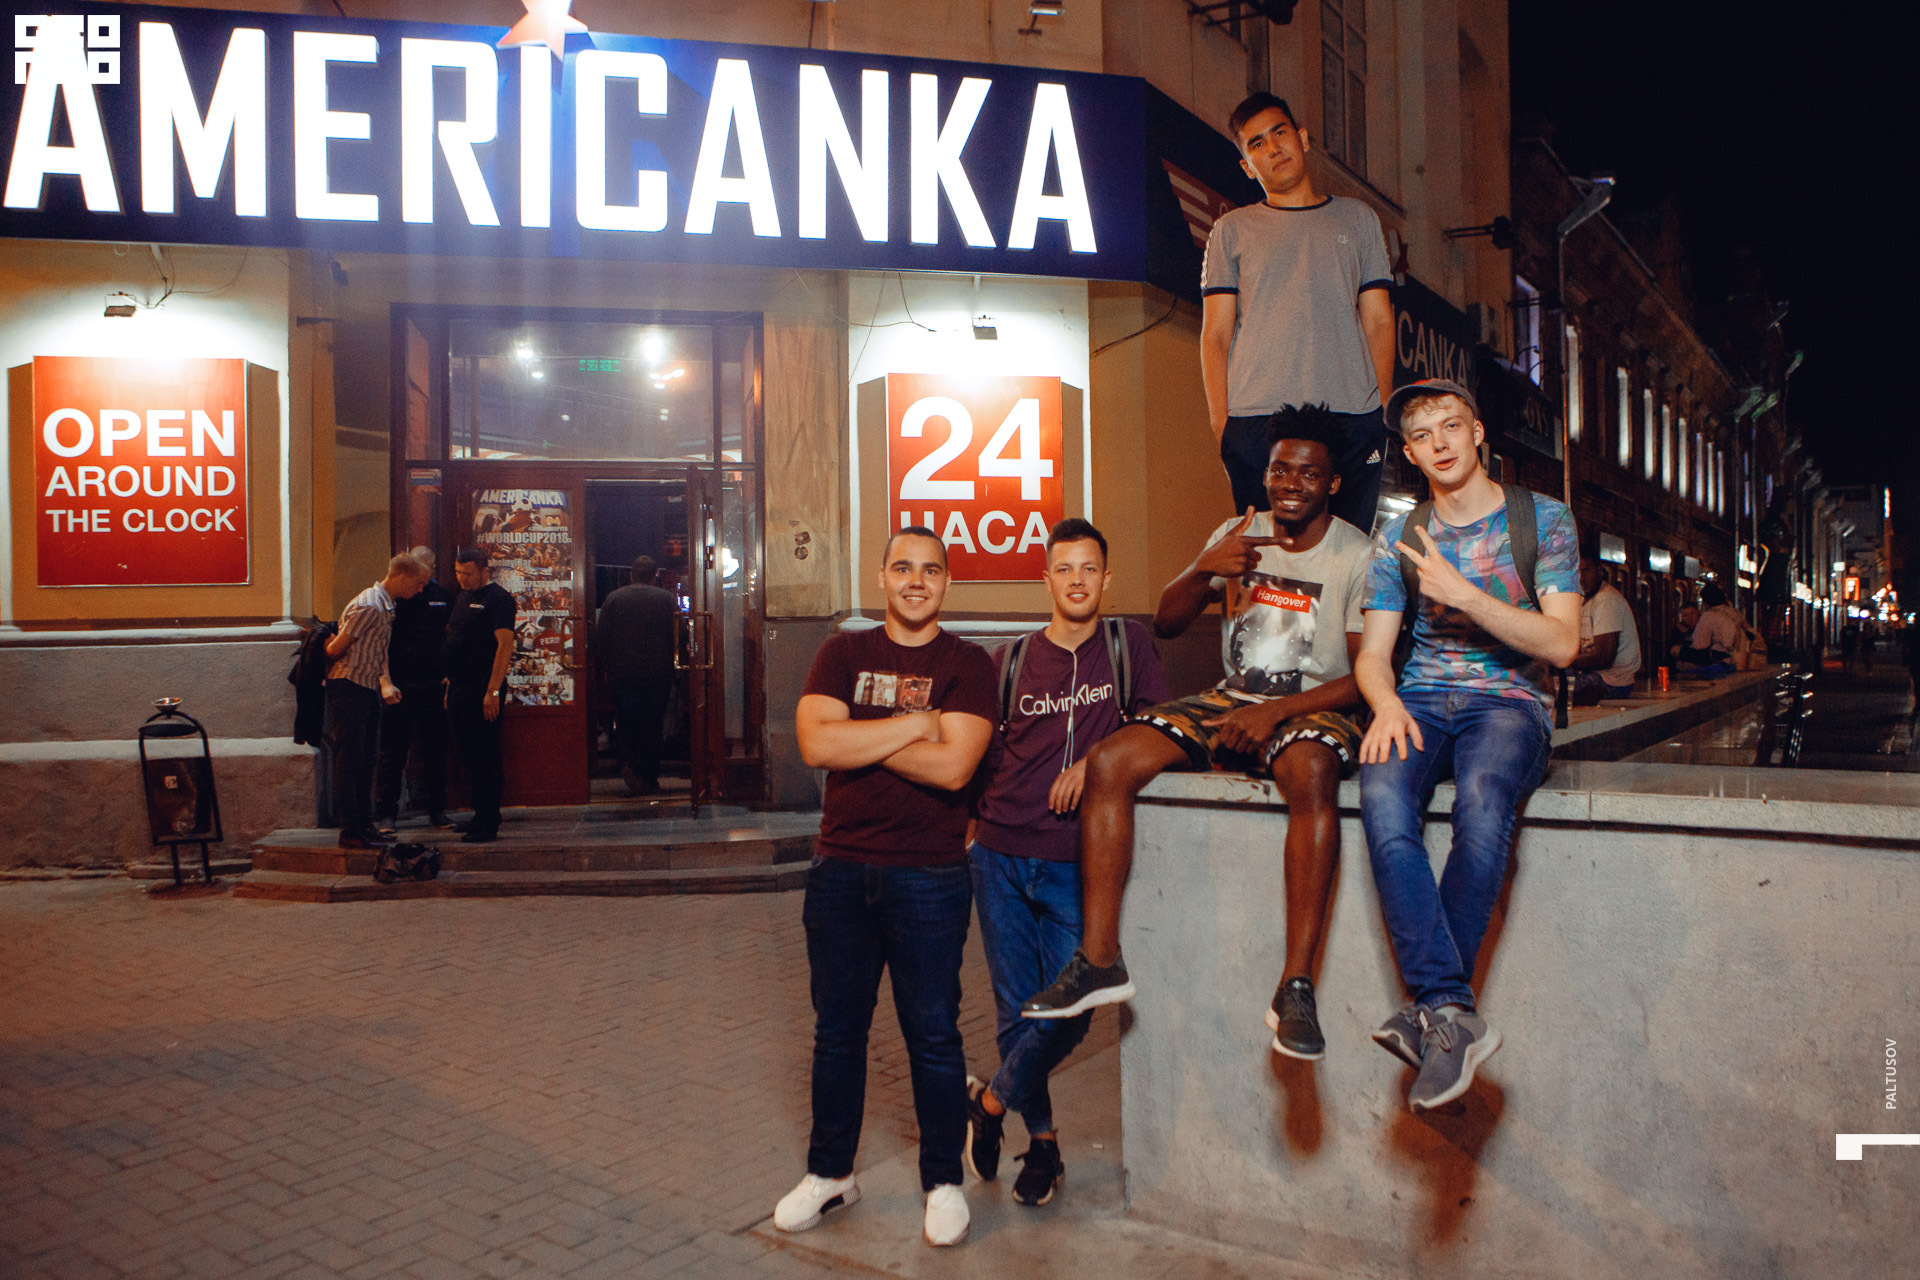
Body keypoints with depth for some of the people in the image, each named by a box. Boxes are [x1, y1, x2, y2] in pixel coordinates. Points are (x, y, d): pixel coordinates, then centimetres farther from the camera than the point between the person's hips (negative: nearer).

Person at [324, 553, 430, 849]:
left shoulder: (386, 607, 15)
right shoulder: (369, 607, -18)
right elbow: (336, 649, -17)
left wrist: (386, 684, 2)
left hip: (368, 689, 10)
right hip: (349, 688, -10)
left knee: (365, 760, 13)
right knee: (349, 759, -5)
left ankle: (364, 824, 19)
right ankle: (350, 832, -2)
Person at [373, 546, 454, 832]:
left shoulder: (442, 596, 9)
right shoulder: (392, 597, -3)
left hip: (434, 687, 3)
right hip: (400, 687, -3)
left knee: (435, 749, 9)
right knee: (393, 751, 0)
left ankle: (437, 809, 18)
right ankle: (386, 813, 6)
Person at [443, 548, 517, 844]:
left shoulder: (498, 598, -11)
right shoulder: (462, 597, 17)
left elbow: (505, 645, -17)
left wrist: (493, 691, -22)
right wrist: (450, 681, 18)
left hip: (482, 691, -9)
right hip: (459, 688, 9)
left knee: (484, 758, -6)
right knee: (468, 754, 13)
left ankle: (488, 825, -1)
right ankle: (482, 817, 22)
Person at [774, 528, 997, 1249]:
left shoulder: (968, 664, -2)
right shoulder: (843, 654, 6)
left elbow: (953, 766, -16)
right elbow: (815, 743, -11)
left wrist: (859, 739, -11)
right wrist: (912, 724, -13)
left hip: (930, 876, -3)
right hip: (841, 871, 3)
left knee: (933, 1034, 7)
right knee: (837, 1030, 15)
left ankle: (943, 1180, 25)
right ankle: (829, 1173, 32)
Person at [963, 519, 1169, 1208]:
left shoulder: (1128, 643, 6)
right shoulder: (1011, 660, 10)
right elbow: (981, 751, 16)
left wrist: (1096, 760, -14)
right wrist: (972, 822, 6)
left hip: (1076, 862, -1)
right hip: (1002, 853, 2)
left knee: (1068, 1011, -7)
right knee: (1016, 1010, 6)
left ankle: (990, 1102, 19)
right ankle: (1043, 1142, 25)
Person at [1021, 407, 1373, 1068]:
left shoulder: (1357, 554, -4)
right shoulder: (1238, 535, 9)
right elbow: (1166, 623, 7)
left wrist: (1276, 711, -22)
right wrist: (1204, 570, -14)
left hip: (1311, 707, -4)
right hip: (1231, 699, 5)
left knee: (1312, 777, -40)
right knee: (1108, 761, -17)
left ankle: (1296, 986, -35)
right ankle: (1099, 958, -14)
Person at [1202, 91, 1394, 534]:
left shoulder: (1358, 218, 19)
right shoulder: (1233, 229, 14)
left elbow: (1379, 320, 15)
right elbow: (1215, 335, 8)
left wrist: (1384, 410, 2)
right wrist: (1220, 423, -3)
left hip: (1353, 418, 2)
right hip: (1257, 420, -1)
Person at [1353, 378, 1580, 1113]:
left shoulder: (1542, 521, 6)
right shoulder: (1398, 540, 14)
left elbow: (1561, 643, -4)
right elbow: (1372, 653, 11)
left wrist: (1463, 593, -14)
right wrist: (1386, 704, -13)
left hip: (1511, 701, -2)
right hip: (1421, 700, 2)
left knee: (1482, 796, -37)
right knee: (1381, 792, -33)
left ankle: (1431, 1011, -28)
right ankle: (1453, 1012, -35)